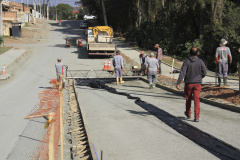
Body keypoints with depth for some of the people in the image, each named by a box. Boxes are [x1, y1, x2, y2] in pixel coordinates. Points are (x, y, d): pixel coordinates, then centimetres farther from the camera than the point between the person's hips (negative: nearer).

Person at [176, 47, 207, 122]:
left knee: (188, 99, 16)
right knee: (197, 100, -2)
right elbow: (204, 72, 2)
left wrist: (178, 83, -15)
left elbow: (182, 73, -15)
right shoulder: (200, 61, -4)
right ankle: (196, 116, -12)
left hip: (188, 83, 0)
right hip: (197, 83, 0)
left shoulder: (186, 61, -9)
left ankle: (188, 114, 33)